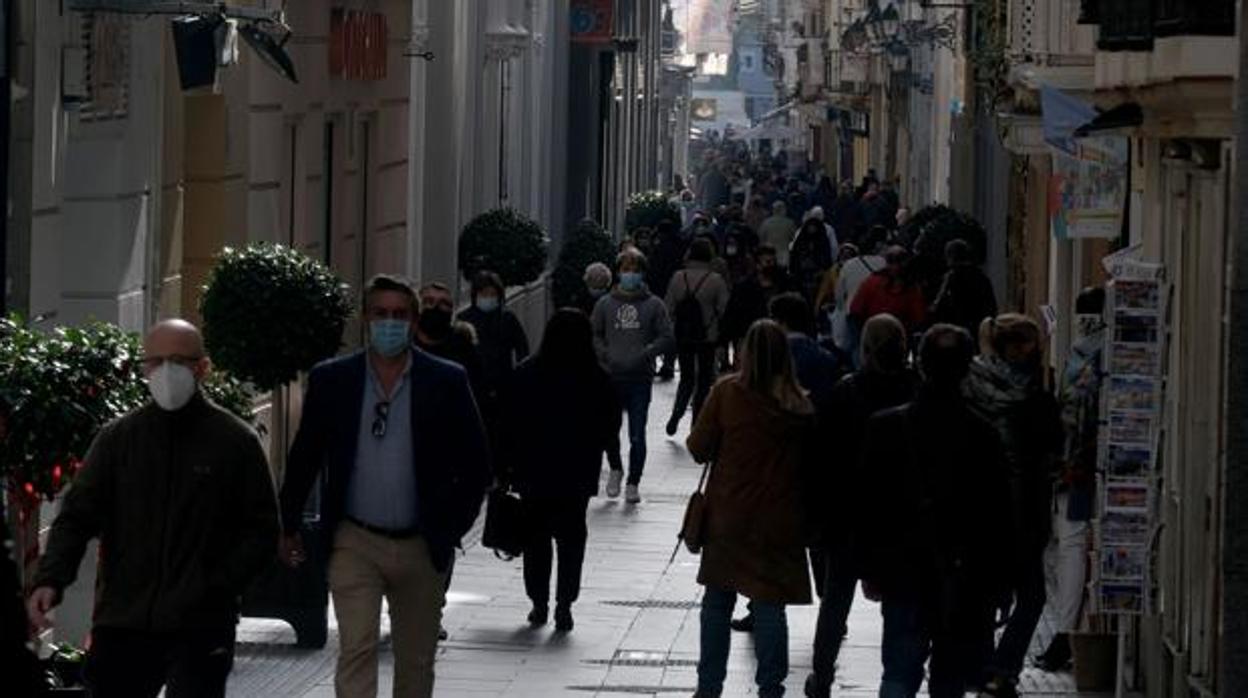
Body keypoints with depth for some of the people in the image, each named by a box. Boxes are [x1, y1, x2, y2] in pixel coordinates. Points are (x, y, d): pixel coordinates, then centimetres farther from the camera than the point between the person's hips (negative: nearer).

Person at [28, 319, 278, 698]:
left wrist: (216, 588, -10)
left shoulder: (236, 442, 1)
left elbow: (262, 531, 3)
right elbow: (76, 516, 5)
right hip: (121, 623, 3)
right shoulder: (117, 439, 8)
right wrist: (49, 579, -13)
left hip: (200, 628, -3)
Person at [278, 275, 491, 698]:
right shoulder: (331, 380, 1)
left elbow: (476, 464, 3)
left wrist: (452, 528, -3)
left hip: (422, 547, 1)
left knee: (416, 662, 12)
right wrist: (290, 530, 7)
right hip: (355, 543, -1)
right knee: (356, 650, -13)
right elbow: (303, 458, 8)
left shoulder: (446, 382, -1)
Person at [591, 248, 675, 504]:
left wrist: (644, 354, -12)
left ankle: (633, 483, 9)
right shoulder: (605, 304, 8)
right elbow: (595, 335, 13)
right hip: (610, 377, 2)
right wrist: (606, 355, -5)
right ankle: (615, 469, 28)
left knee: (637, 435, -3)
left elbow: (667, 338, 3)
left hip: (641, 378, -2)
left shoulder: (654, 305, 4)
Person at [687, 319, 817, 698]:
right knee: (770, 605, 7)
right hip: (778, 521, 1)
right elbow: (810, 461, 2)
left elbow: (699, 449, -6)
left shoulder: (726, 393, -10)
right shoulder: (800, 404, -4)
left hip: (728, 514, 0)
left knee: (717, 601, 13)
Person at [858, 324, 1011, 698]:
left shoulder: (885, 426, -5)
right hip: (963, 580, -1)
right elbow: (996, 514, -4)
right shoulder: (983, 435, -8)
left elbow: (869, 505, -1)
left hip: (903, 572, 1)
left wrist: (869, 570, 8)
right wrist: (992, 584, 6)